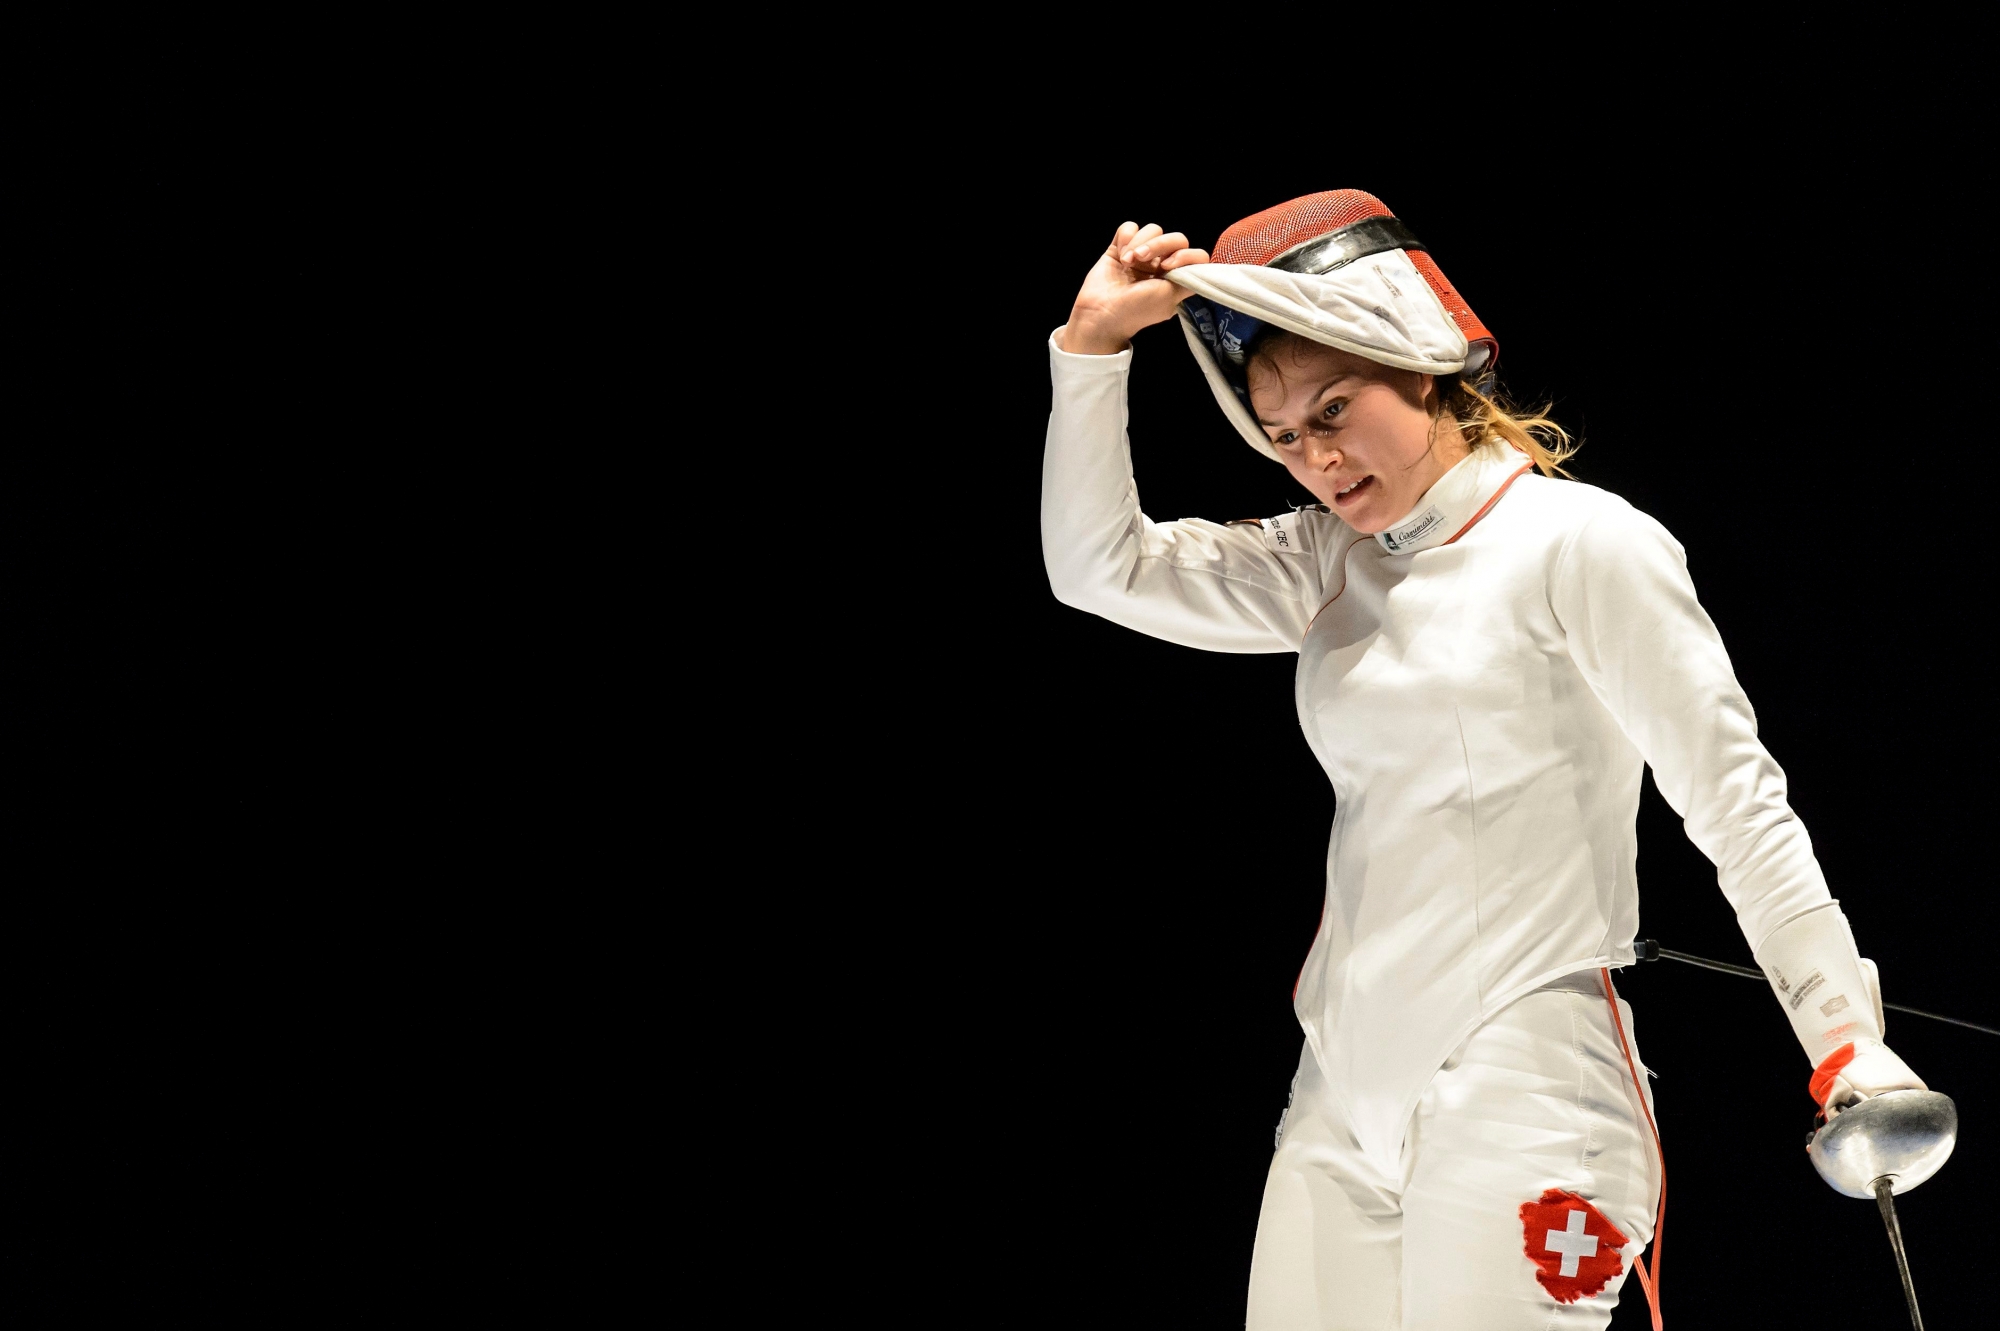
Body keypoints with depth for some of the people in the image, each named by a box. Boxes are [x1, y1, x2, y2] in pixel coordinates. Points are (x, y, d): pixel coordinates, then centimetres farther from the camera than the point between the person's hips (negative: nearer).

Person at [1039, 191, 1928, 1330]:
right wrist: (1094, 341, 3)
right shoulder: (1333, 562, 13)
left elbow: (1737, 800, -9)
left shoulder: (1578, 545, -8)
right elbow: (1100, 567, 12)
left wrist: (1848, 1041, -15)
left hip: (1514, 1095, -7)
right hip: (1347, 1091, 7)